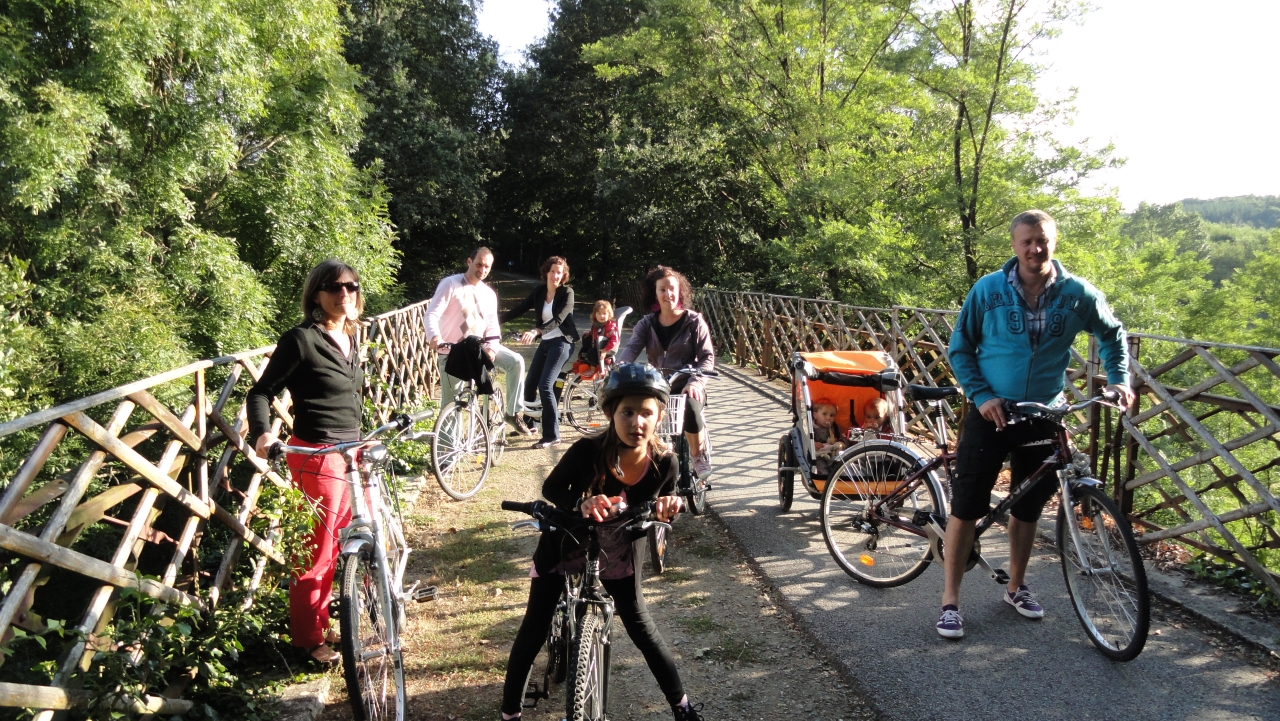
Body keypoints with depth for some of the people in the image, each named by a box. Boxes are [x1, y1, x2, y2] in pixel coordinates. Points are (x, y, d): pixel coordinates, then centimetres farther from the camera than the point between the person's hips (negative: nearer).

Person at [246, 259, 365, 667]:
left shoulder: (349, 339, 11)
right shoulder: (301, 339, -12)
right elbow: (262, 392, -10)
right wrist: (262, 434, -26)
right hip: (316, 459, -8)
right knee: (316, 553, 1)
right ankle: (309, 640, 17)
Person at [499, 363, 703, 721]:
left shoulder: (664, 462, -22)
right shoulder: (588, 450, -31)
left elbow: (651, 515, -5)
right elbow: (551, 488, -16)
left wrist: (665, 511, -30)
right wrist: (581, 502, -37)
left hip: (616, 553, 2)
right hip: (564, 546, -1)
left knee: (641, 626, 9)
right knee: (534, 630, 3)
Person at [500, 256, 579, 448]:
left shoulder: (567, 293, -11)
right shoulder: (539, 291, 5)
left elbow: (558, 320, -23)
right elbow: (520, 308, 5)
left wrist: (535, 332, -38)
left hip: (561, 342, -7)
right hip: (545, 342, 7)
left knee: (545, 386, -17)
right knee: (529, 384, 10)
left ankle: (552, 436, -11)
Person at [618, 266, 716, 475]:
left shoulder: (694, 321, 0)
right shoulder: (646, 324, 7)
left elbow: (707, 357, -6)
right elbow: (631, 348, -10)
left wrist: (696, 381, -25)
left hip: (687, 386, -3)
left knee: (690, 407, -35)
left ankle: (700, 458, -11)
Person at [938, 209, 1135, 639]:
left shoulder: (1076, 294, -4)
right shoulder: (988, 290, -8)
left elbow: (1112, 333, 14)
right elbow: (960, 349, -1)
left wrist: (1119, 379, 0)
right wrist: (981, 395, -12)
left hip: (1043, 418, 2)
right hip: (991, 413, -2)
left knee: (1028, 508, 14)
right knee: (966, 507, -2)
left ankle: (1016, 587, 34)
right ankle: (950, 600, 8)